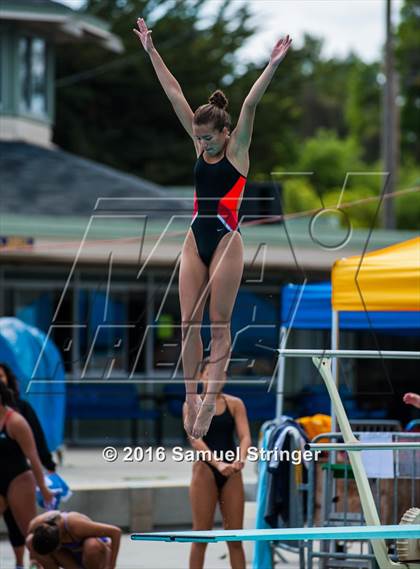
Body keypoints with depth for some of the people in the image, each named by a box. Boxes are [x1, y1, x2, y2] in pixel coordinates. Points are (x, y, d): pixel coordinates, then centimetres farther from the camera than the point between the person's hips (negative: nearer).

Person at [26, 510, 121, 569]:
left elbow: (116, 532, -33)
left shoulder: (74, 525, -39)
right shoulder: (35, 525, -27)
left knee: (92, 546, -42)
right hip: (71, 552, 4)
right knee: (30, 541, -21)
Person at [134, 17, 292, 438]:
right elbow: (174, 95, 8)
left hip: (226, 240, -5)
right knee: (189, 323, 0)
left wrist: (272, 65, -28)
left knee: (219, 323, -4)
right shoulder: (199, 145, 9)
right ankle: (191, 397, 3)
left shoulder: (238, 148, -4)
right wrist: (151, 52, 10)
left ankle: (210, 398, -5)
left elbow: (250, 105, -16)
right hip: (196, 240, 5)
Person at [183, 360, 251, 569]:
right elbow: (195, 439, -14)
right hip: (205, 471, -2)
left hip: (231, 474, 2)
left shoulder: (235, 404, 6)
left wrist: (241, 458, -27)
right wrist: (217, 463, -29)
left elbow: (245, 436, -5)